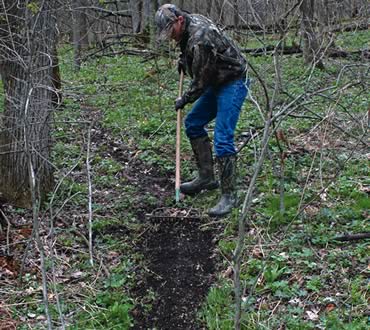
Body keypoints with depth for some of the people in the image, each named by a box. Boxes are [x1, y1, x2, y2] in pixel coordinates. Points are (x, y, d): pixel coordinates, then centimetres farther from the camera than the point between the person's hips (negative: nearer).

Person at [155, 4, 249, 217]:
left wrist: (184, 100, -5)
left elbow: (201, 80, -20)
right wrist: (184, 60, 8)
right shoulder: (189, 25, 2)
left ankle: (229, 196, -9)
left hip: (232, 84, -10)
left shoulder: (200, 38, -28)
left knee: (223, 140, -16)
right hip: (216, 83, 10)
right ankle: (207, 177, 20)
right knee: (193, 124, 14)